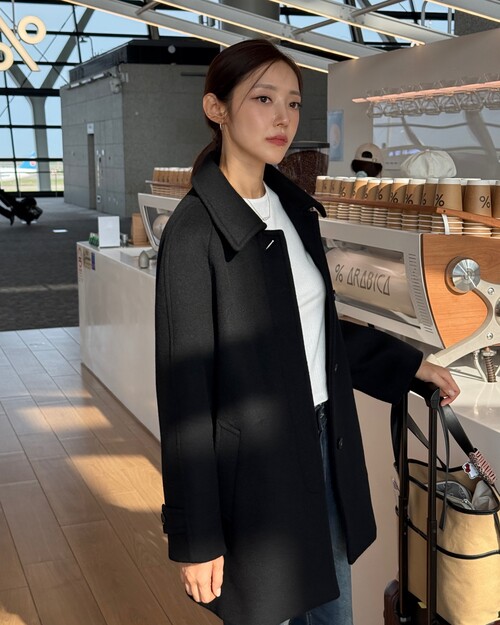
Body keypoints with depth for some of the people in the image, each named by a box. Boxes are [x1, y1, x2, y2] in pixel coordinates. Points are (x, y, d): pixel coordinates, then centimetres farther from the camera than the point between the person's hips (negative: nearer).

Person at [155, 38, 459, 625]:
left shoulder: (293, 207, 5)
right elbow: (183, 387, -17)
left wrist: (410, 363, 15)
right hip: (252, 463, -7)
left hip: (322, 442, 7)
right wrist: (195, 538, -14)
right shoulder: (195, 230, -18)